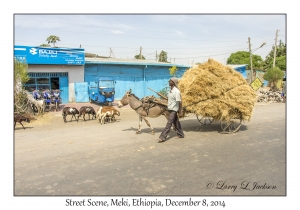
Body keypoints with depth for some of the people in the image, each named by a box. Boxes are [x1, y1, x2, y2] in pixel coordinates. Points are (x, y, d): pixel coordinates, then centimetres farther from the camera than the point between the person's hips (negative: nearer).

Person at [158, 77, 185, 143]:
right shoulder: (170, 90, 7)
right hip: (170, 109, 9)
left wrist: (180, 112, -17)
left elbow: (179, 102, -18)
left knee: (169, 123, -8)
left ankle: (162, 137, -8)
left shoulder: (176, 91, -19)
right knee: (176, 122, 17)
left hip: (174, 109, -9)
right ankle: (180, 134, 30)